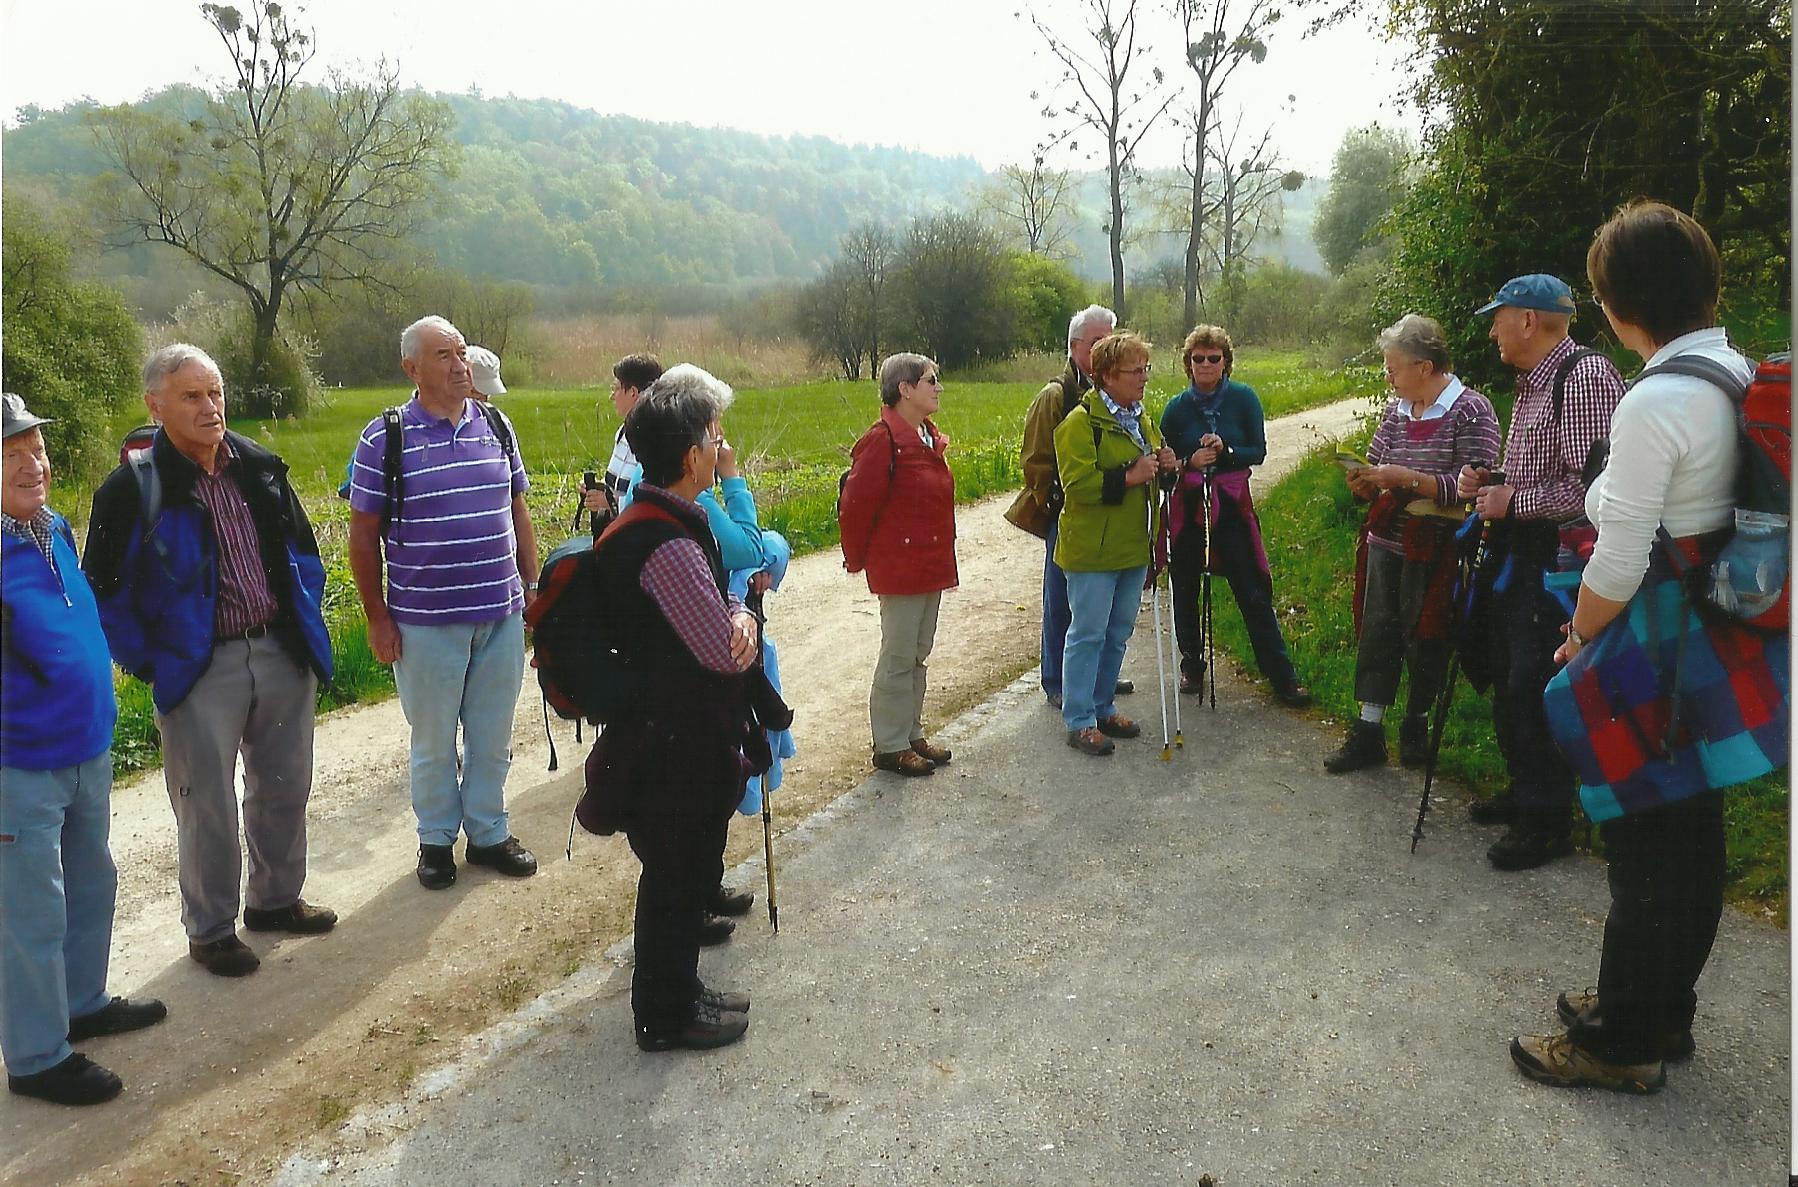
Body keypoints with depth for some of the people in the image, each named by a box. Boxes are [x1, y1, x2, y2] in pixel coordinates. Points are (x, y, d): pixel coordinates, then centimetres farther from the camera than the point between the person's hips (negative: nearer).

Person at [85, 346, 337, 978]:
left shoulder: (261, 467, 3)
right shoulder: (132, 488, -12)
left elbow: (302, 546, 15)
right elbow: (104, 591, -6)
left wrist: (305, 619, 7)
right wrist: (148, 662, -8)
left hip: (282, 653, 5)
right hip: (199, 668, -5)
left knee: (284, 789, 16)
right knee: (208, 806, 6)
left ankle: (277, 898, 36)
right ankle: (210, 929, 24)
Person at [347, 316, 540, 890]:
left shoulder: (495, 426, 5)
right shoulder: (384, 439, -6)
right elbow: (363, 534, -3)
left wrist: (531, 587, 10)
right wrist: (378, 619, -5)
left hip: (502, 616, 3)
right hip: (426, 621, -3)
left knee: (493, 734, 14)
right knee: (434, 739, 11)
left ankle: (489, 832, 30)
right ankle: (436, 838, 29)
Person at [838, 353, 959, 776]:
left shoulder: (930, 438, 10)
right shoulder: (884, 439, -18)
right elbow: (855, 504, -16)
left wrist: (942, 552, 16)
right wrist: (857, 559, -5)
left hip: (931, 564, 9)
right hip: (900, 568, -9)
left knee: (919, 654, 16)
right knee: (898, 656, 1)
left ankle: (912, 735, 29)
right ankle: (890, 746, 13)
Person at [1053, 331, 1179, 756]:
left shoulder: (1140, 418, 14)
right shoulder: (1081, 422, -14)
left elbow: (1151, 472, 28)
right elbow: (1077, 483, -23)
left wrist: (1165, 466, 5)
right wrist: (1129, 477, -24)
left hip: (1133, 545, 8)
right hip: (1093, 549, -8)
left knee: (1118, 632, 15)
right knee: (1088, 633, -1)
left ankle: (1103, 707, 28)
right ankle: (1079, 721, 8)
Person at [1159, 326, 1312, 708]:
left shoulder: (1244, 398, -2)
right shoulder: (1177, 408, 0)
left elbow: (1258, 451, -2)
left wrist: (1224, 451, -20)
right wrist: (1190, 461, -17)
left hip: (1232, 505, -1)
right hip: (1187, 507, 2)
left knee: (1254, 593, -2)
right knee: (1186, 591, 10)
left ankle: (1282, 676, 4)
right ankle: (1191, 665, 29)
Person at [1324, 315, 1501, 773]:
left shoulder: (1470, 410, -10)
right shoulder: (1396, 410, 10)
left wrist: (1406, 478, -22)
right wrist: (1365, 482, -5)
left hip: (1434, 549, -6)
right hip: (1387, 542, 6)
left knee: (1423, 637, 6)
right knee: (1376, 631, 5)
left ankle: (1416, 726, 26)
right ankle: (1368, 731, 11)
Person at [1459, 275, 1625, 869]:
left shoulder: (1585, 377, -17)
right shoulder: (1533, 383, 15)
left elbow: (1592, 486, -25)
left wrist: (1514, 502, -18)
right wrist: (1486, 483, 7)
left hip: (1558, 561, -10)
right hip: (1522, 557, 10)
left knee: (1532, 690, -4)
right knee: (1508, 680, 17)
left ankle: (1547, 821, 10)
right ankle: (1525, 791, 34)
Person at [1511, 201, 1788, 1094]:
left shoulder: (1654, 403, -22)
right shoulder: (1739, 376, 5)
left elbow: (1619, 564, -20)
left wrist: (1579, 638, -1)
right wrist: (1600, 621, 13)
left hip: (1661, 651, -9)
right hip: (1722, 642, 9)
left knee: (1647, 843, 4)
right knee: (1690, 835, 19)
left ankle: (1624, 1042, 20)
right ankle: (1662, 1009, 36)